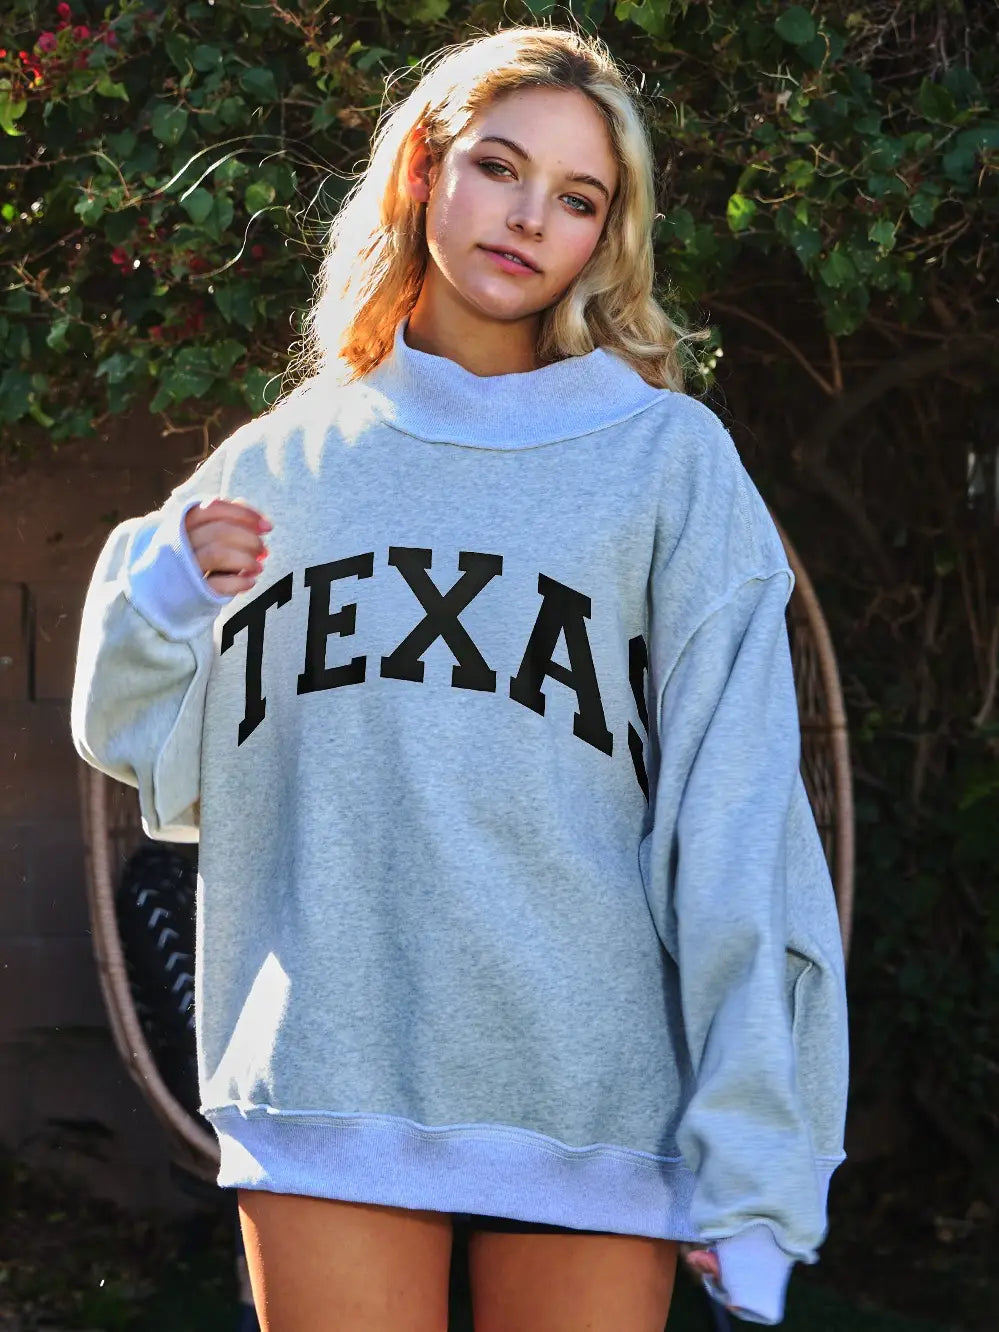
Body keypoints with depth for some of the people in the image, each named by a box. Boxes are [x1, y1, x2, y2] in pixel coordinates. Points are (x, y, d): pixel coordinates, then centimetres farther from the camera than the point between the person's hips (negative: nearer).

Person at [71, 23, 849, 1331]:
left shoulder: (670, 456, 6)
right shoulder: (276, 465, 14)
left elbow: (735, 825, 0)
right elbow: (165, 769, 18)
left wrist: (751, 1169, -8)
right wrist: (162, 590, -2)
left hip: (592, 1090, -2)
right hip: (329, 1082, 2)